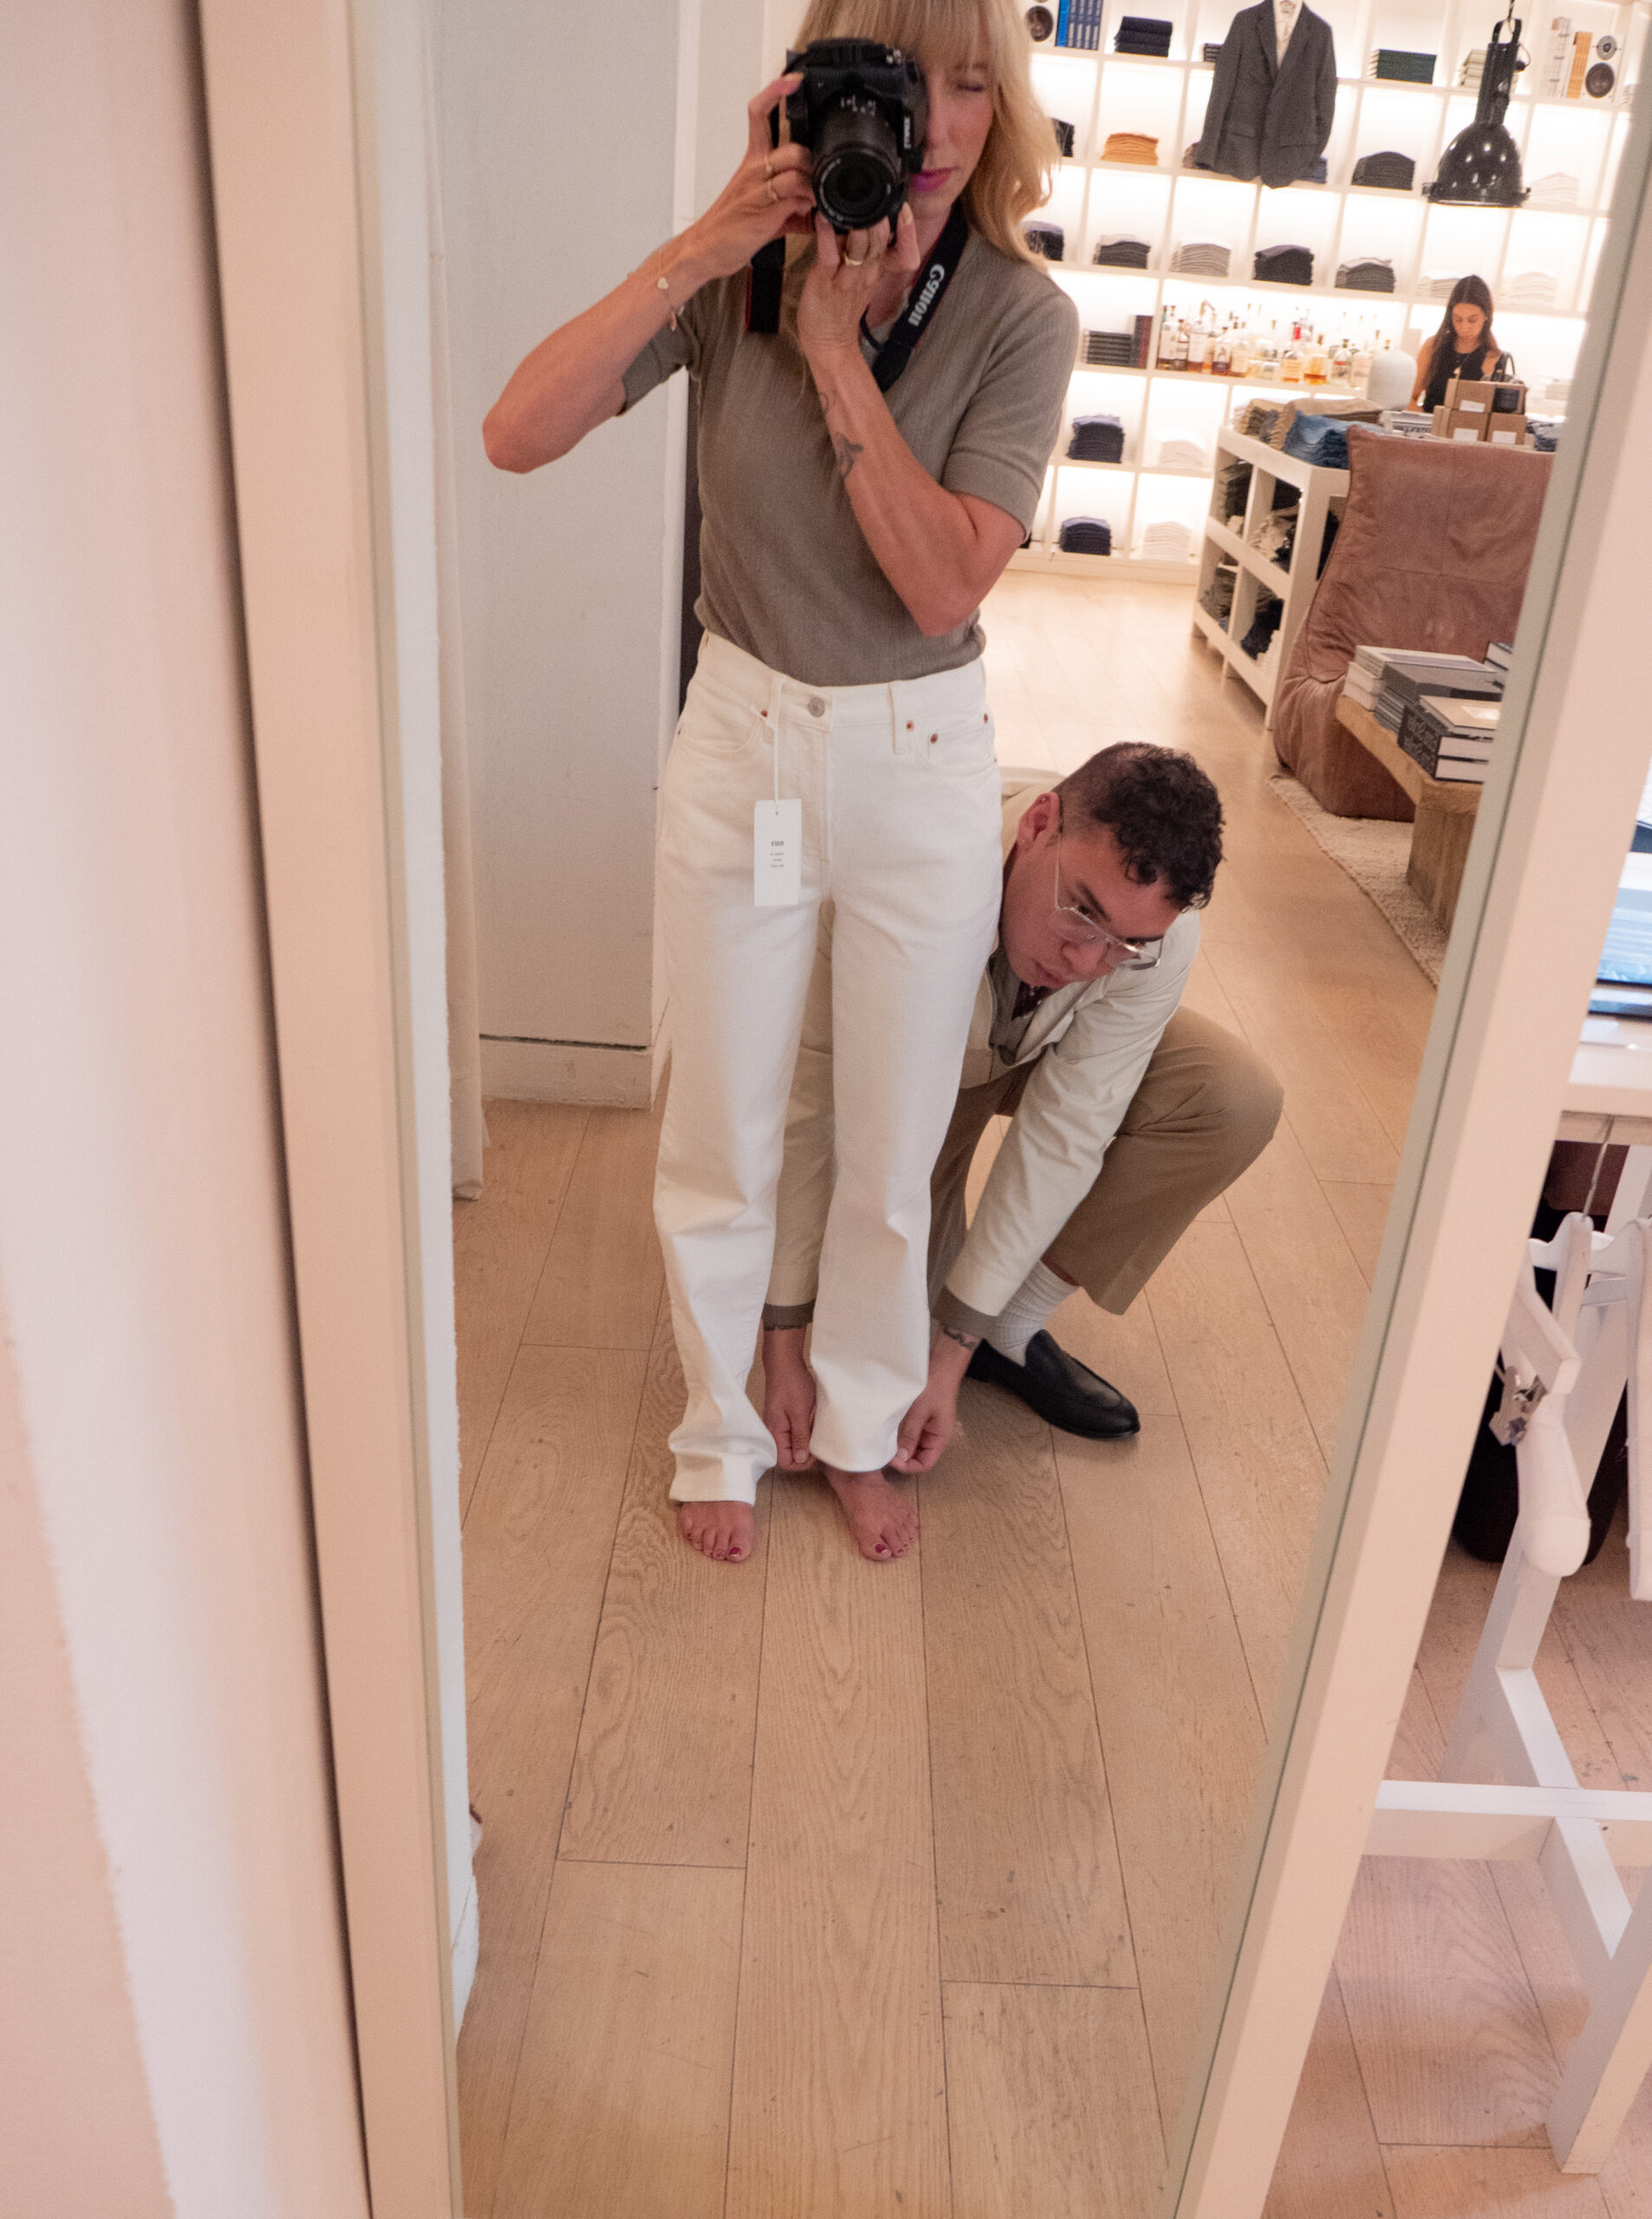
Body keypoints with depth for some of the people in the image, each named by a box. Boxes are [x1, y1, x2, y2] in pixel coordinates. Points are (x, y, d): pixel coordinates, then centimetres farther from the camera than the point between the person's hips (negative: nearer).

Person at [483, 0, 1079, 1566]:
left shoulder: (1019, 316, -9)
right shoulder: (738, 272, -7)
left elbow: (943, 586, -20)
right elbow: (517, 435, -19)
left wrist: (835, 348, -22)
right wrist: (701, 249, -24)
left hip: (920, 763, 0)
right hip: (740, 743, 1)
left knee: (894, 1147, 12)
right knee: (719, 1139, 11)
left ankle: (858, 1427, 38)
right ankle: (718, 1432, 35)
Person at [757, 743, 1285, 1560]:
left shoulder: (1155, 930, -33)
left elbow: (1060, 1138, -28)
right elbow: (809, 1110, -36)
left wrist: (955, 1349, -28)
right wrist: (784, 1341, -34)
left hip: (1049, 1049, 3)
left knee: (1237, 1101, -22)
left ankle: (1010, 1332, -10)